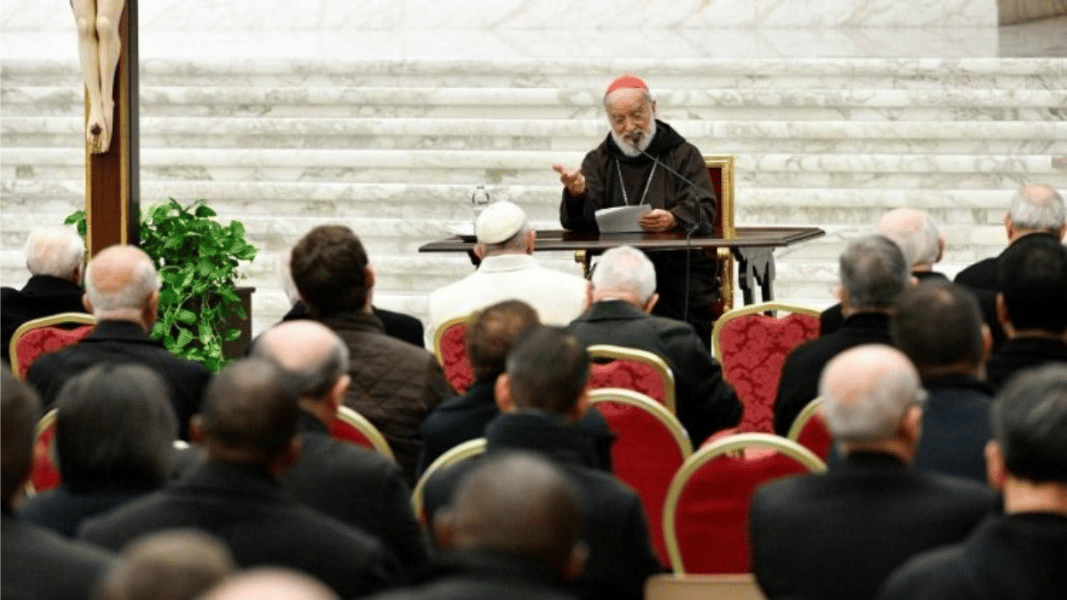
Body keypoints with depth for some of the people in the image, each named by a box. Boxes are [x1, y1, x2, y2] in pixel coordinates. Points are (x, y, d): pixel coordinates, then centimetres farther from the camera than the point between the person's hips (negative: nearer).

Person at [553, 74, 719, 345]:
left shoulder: (684, 155, 12)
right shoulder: (598, 161, 19)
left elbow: (703, 209, -3)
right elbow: (581, 223, 7)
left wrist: (674, 219, -26)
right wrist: (576, 194, -17)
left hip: (679, 266, -2)